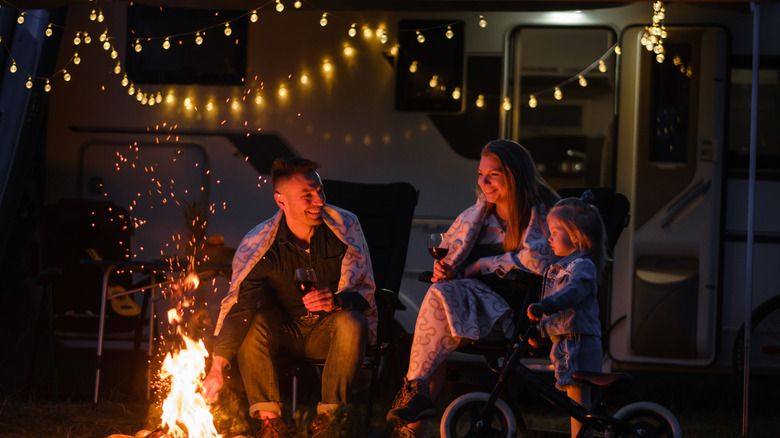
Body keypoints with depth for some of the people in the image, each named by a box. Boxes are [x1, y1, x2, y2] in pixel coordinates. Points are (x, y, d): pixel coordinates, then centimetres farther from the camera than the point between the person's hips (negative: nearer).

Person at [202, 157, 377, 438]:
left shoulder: (345, 227, -12)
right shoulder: (258, 245, -14)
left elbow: (364, 293, -12)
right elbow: (239, 306, -22)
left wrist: (337, 301, -37)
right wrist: (217, 367, -33)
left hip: (328, 330, 0)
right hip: (283, 331, 0)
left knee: (352, 322, -32)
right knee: (250, 323, -29)